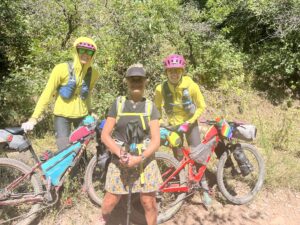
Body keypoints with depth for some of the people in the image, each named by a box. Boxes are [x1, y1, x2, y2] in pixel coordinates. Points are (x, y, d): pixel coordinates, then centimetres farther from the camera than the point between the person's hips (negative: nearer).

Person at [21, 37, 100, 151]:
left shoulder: (93, 73, -4)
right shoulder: (62, 69, -15)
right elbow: (47, 94, -14)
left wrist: (90, 112, 17)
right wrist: (34, 118, -18)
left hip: (82, 115, 4)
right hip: (62, 115, -3)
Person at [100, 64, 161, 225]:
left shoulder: (150, 107, 0)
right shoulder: (118, 104, -1)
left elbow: (155, 140, -5)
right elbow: (105, 135, -3)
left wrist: (139, 158, -20)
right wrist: (121, 154, -17)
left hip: (144, 160, 0)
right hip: (119, 160, 0)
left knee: (149, 203, 3)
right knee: (111, 201, 9)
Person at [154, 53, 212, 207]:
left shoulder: (191, 86, -23)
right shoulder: (161, 89, -20)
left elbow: (201, 107, -11)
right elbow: (157, 109, -3)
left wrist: (189, 123, -17)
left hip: (190, 124, -1)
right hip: (173, 125, 1)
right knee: (178, 158, 7)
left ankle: (205, 189, 16)